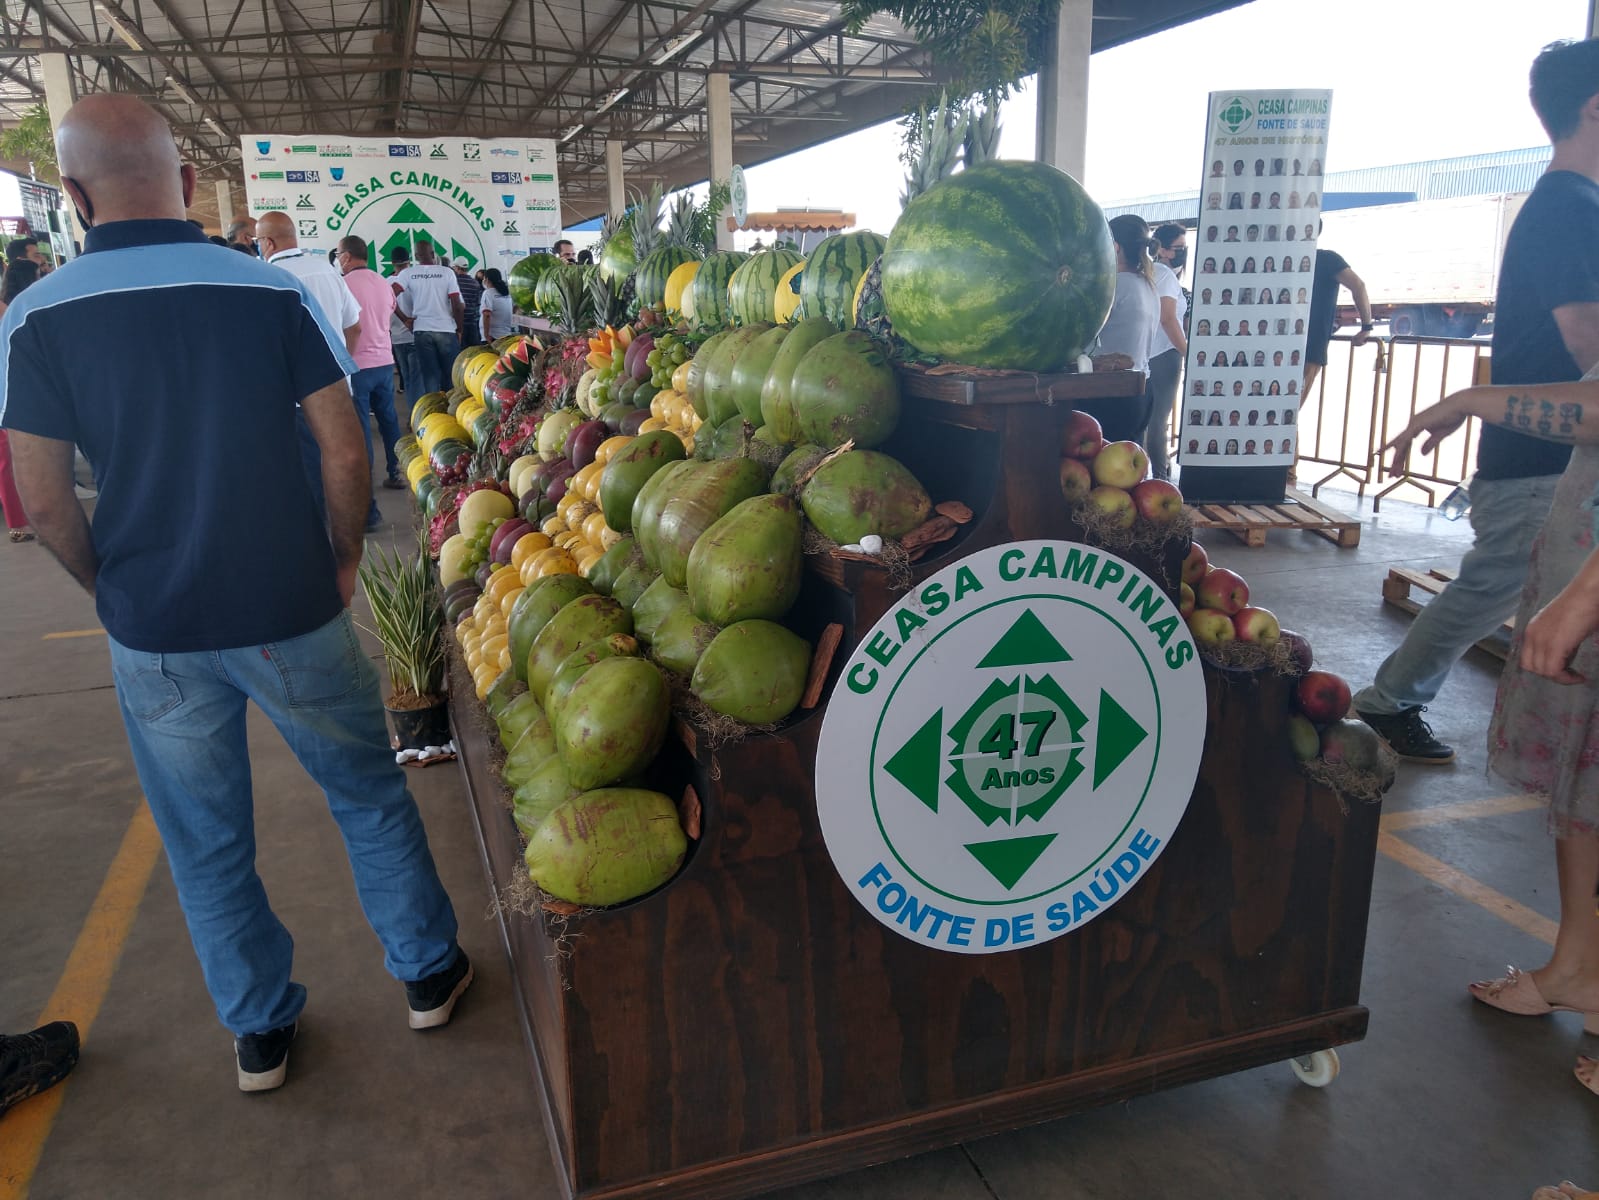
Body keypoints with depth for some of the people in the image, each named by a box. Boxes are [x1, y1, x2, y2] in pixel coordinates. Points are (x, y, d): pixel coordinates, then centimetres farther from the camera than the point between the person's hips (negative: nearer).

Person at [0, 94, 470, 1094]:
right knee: (369, 793, 18)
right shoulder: (276, 294, -9)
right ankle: (428, 972, 31)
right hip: (293, 615, -1)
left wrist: (115, 595, 10)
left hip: (155, 635, 1)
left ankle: (260, 1031, 32)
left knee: (207, 842, 17)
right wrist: (344, 561, 6)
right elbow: (345, 453, -9)